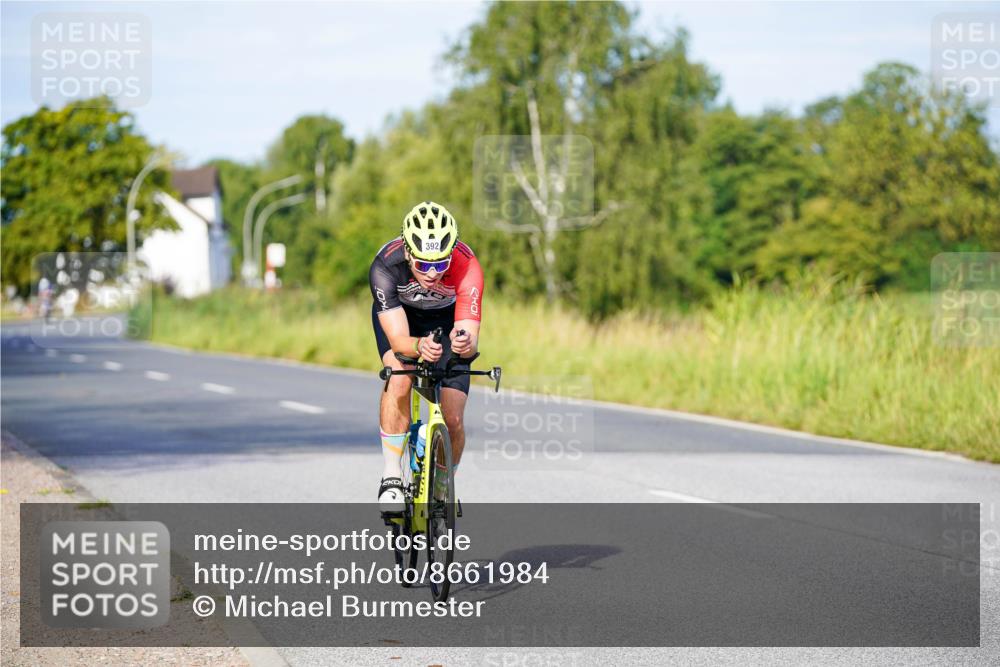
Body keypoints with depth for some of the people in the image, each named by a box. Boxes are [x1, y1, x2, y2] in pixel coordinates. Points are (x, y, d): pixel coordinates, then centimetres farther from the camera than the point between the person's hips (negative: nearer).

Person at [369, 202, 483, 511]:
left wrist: (465, 343, -66)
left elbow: (472, 339, -42)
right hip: (399, 315, 0)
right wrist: (420, 347, -63)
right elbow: (398, 340, -41)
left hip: (448, 318, 1)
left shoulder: (466, 267, -38)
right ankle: (391, 478, -19)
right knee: (399, 378, -32)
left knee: (453, 420, -10)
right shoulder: (385, 267, -38)